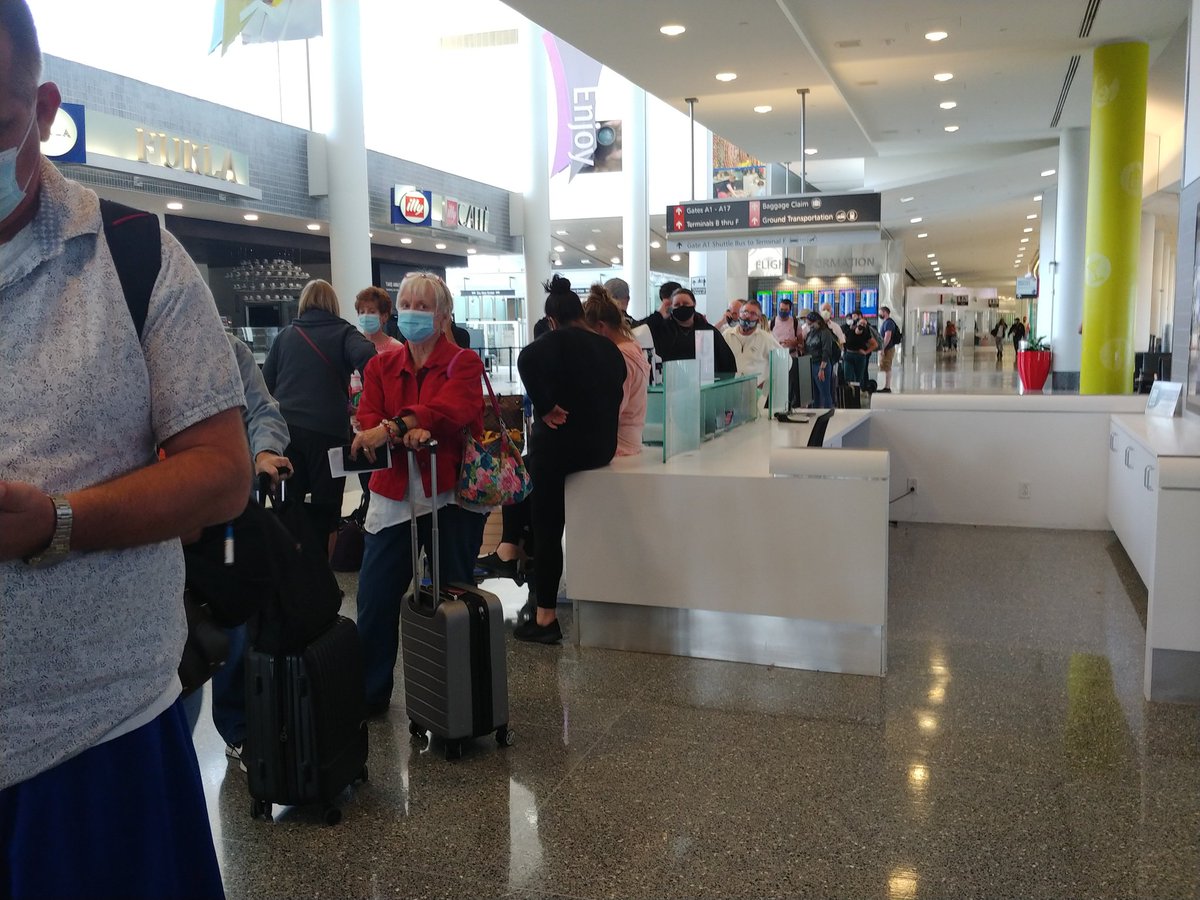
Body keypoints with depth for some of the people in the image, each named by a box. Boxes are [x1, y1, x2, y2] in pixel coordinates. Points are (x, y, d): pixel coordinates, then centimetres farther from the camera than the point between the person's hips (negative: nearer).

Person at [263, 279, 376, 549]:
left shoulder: (285, 335, 16)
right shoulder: (343, 332, 6)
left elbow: (265, 383, 17)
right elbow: (367, 357, -14)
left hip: (285, 428, 3)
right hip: (328, 430, -3)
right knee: (325, 509, 6)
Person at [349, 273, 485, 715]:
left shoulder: (464, 363, 1)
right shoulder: (381, 367, 13)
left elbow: (451, 408, -19)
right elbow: (367, 420, -2)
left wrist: (392, 427, -32)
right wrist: (406, 434, -23)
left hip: (450, 495, -3)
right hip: (394, 494, 3)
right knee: (375, 599, 2)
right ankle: (370, 693, 19)